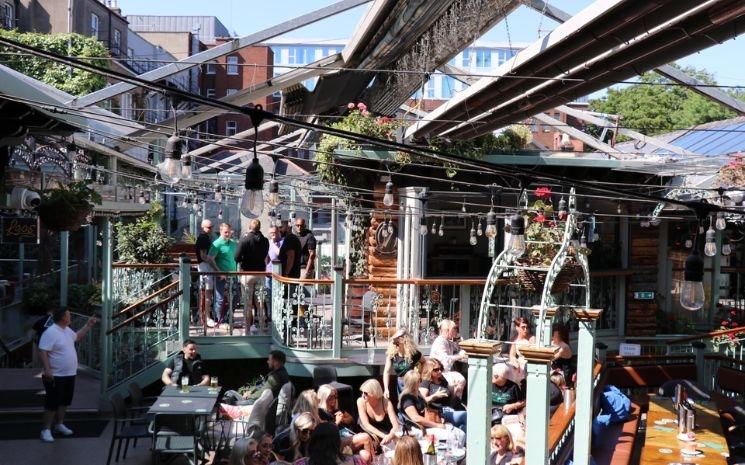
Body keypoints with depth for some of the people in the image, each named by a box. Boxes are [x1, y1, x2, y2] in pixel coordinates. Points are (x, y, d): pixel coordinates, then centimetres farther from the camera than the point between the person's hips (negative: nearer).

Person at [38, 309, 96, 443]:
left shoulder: (67, 330, 9)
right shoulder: (51, 332, -21)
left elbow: (77, 336, 30)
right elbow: (42, 352, -24)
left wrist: (88, 325, 25)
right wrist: (47, 370, -30)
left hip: (69, 375, 9)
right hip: (56, 376, -9)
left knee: (64, 401, 18)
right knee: (52, 403, -3)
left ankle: (59, 424, 32)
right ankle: (46, 429, 6)